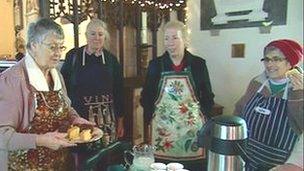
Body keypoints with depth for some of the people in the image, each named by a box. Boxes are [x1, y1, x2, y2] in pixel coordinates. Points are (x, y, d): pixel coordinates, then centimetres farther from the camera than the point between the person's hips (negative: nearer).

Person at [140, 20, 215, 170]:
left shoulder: (198, 64, 1)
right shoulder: (155, 65, 2)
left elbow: (207, 97, 7)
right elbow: (146, 96, 6)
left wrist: (204, 121, 2)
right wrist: (149, 122, 1)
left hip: (192, 128, 0)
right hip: (162, 129, 0)